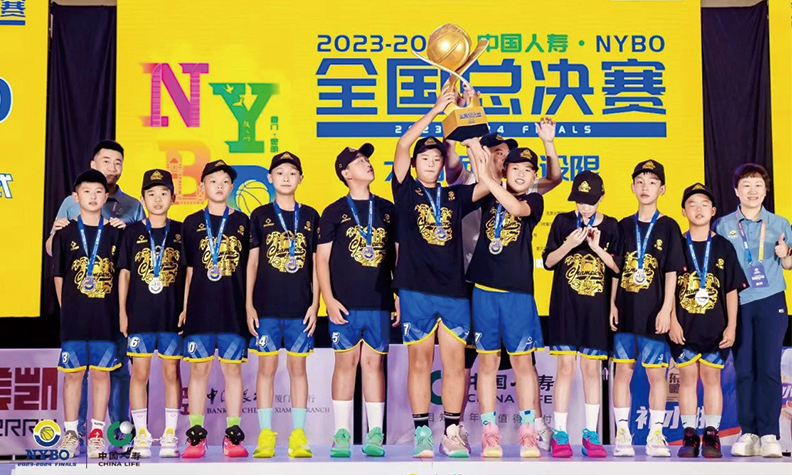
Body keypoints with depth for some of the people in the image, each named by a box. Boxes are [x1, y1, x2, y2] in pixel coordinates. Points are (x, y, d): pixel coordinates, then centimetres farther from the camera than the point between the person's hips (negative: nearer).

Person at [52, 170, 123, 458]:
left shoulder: (115, 234, 5)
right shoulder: (65, 234, 3)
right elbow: (59, 276, 6)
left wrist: (119, 311, 1)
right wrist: (66, 309, 1)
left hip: (106, 317, 1)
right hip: (73, 317, 0)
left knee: (101, 372, 4)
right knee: (73, 373, 5)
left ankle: (97, 434, 13)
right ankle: (71, 434, 14)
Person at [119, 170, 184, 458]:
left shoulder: (180, 231, 4)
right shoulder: (132, 232, 4)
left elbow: (188, 272, 7)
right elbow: (124, 272, 5)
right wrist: (122, 312, 1)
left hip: (172, 314, 0)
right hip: (139, 314, 0)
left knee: (171, 372, 5)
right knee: (139, 373, 3)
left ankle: (170, 435, 12)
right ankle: (141, 436, 12)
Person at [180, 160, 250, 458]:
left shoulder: (242, 222, 8)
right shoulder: (192, 223, 8)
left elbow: (249, 266, 10)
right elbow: (188, 270, 9)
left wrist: (250, 304, 5)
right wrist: (184, 306, 4)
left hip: (233, 307, 0)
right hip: (200, 307, 0)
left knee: (233, 368, 2)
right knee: (199, 369, 2)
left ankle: (233, 436, 7)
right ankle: (196, 437, 7)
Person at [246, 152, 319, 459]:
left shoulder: (310, 216, 8)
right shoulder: (260, 215, 6)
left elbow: (316, 264, 8)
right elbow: (252, 262, 5)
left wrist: (315, 303, 0)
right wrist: (249, 305, -1)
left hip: (300, 307, 1)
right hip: (266, 306, -1)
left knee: (298, 367, 4)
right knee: (267, 367, 2)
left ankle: (298, 436, 8)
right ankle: (265, 435, 8)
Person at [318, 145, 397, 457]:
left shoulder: (387, 209, 12)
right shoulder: (335, 212, 5)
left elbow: (397, 256, 14)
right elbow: (322, 258, 2)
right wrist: (329, 299, -7)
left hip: (379, 303, 2)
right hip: (345, 303, -2)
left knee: (374, 362, 3)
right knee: (346, 362, 0)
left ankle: (375, 435, 7)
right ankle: (342, 434, 6)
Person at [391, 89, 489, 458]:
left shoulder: (454, 197, 15)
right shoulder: (407, 192, 7)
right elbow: (402, 145, -4)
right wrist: (436, 110, -6)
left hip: (454, 290, 3)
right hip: (417, 290, -2)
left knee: (455, 363, 2)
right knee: (420, 362, 1)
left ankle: (453, 432, 11)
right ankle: (421, 434, 8)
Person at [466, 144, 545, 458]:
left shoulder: (534, 201, 4)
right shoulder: (489, 197, 11)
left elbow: (516, 207, -17)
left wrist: (487, 178, -23)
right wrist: (474, 146, -9)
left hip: (518, 292, -2)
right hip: (485, 290, 2)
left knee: (522, 361, 1)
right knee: (488, 361, 3)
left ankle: (528, 433, 7)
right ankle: (489, 433, 7)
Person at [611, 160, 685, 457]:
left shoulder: (668, 227, 1)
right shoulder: (624, 226, 9)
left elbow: (671, 272, -2)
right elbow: (616, 269, 10)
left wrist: (666, 309, -9)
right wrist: (613, 304, 2)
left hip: (653, 312, -2)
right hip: (625, 309, 3)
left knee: (656, 372, 2)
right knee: (623, 369, 4)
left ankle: (656, 435, 10)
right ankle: (622, 434, 10)